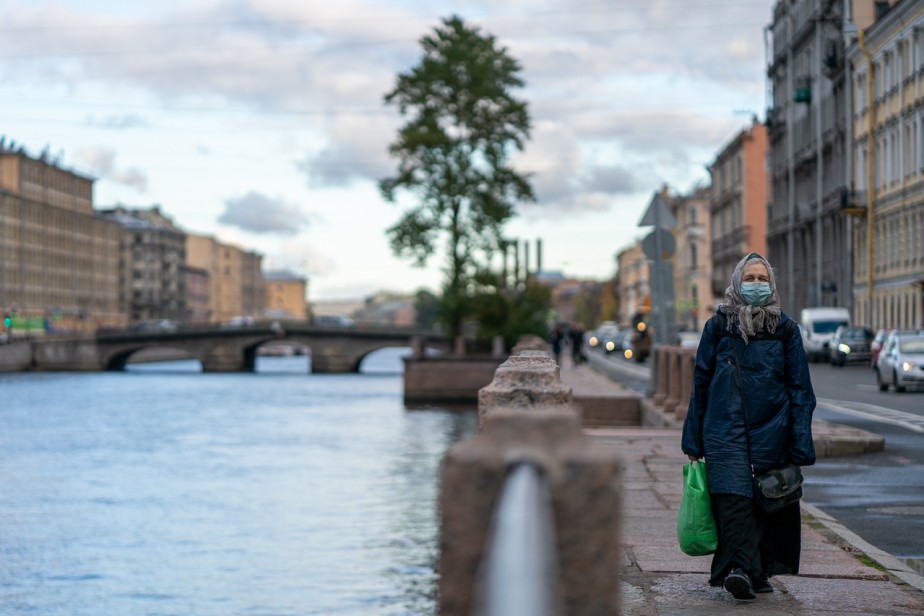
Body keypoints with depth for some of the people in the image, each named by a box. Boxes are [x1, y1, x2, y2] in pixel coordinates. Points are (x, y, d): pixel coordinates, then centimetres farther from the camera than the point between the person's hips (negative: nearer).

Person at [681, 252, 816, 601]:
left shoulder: (785, 330, 5)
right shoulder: (718, 327, 5)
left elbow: (800, 389, 5)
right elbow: (700, 384, 9)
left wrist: (800, 446, -3)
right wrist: (693, 441, 7)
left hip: (771, 433, 1)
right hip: (726, 430, -1)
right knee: (733, 498, -16)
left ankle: (760, 572, 16)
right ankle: (743, 569, -24)